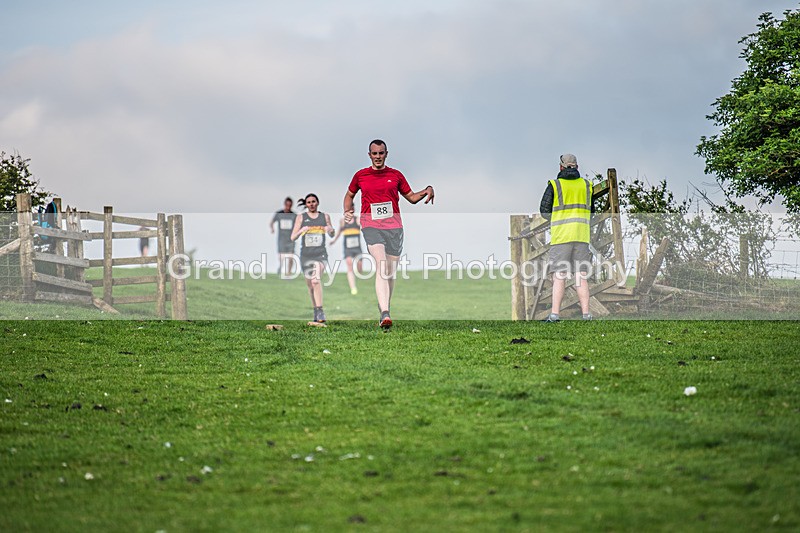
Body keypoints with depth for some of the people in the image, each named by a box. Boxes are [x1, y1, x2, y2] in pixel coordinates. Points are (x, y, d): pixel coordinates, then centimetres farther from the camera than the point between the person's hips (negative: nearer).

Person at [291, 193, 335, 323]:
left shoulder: (325, 216, 8)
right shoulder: (301, 217, 5)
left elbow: (331, 235, 20)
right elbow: (293, 238, 1)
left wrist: (331, 230, -4)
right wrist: (301, 231, -19)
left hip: (321, 254, -2)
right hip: (306, 254, 2)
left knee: (316, 280, -25)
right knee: (310, 285, 10)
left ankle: (320, 312, -29)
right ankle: (315, 312, 27)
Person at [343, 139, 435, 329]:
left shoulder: (396, 175, 11)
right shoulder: (360, 175, 10)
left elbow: (412, 197, 18)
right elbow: (349, 194, 26)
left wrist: (427, 190, 0)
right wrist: (347, 211, 7)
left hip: (393, 225, 3)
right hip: (371, 225, -3)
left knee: (391, 271, 6)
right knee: (382, 265, -22)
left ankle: (385, 309, 26)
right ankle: (385, 315, -33)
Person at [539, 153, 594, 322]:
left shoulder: (554, 185, -1)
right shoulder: (586, 185, 9)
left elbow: (545, 211, 3)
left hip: (561, 236, -3)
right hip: (582, 235, 3)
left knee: (559, 276, -4)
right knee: (581, 276, 3)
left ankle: (555, 314, -12)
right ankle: (586, 314, -3)